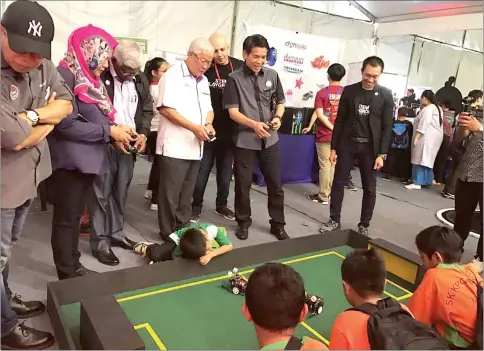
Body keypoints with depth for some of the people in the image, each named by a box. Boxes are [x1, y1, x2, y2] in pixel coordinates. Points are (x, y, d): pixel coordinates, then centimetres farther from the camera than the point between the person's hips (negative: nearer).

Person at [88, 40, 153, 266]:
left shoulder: (141, 80, 8)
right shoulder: (99, 78, -10)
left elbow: (147, 109, 12)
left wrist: (143, 133, -4)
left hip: (129, 144, 6)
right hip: (104, 144, -5)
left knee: (121, 192, 14)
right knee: (101, 193, 1)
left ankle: (116, 233, 27)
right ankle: (100, 242, 9)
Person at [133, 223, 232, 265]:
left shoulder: (212, 229, -39)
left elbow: (229, 246, -32)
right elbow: (174, 256, -24)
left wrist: (210, 254, -46)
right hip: (177, 239, -4)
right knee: (155, 255, -24)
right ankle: (148, 248, 11)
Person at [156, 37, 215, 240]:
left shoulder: (203, 80, 16)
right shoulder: (173, 75, -8)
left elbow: (208, 109, 21)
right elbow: (165, 108, -16)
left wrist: (208, 123, -2)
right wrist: (194, 127, -20)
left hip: (195, 147, 8)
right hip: (174, 146, -7)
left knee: (187, 192, 15)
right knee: (170, 193, 1)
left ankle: (183, 228, 27)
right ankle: (168, 233, 14)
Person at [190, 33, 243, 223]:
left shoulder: (241, 67, -1)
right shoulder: (205, 69, -8)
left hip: (231, 130, 3)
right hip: (209, 129, -3)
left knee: (226, 170, 15)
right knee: (202, 170, 5)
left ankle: (221, 205, 30)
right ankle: (196, 206, 20)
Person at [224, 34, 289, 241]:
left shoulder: (272, 76, 5)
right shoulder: (234, 79, -6)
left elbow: (280, 102, 14)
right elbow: (233, 112, -10)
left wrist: (278, 117, -8)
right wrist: (254, 124, -27)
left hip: (270, 139, 3)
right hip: (245, 139, -3)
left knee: (275, 183, 9)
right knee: (243, 184, 7)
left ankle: (277, 224, 24)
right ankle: (243, 223, 26)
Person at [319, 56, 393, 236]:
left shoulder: (385, 95, -1)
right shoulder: (349, 91, 1)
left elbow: (387, 126, -2)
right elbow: (340, 120, 3)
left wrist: (382, 154, -8)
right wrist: (333, 147, 0)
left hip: (370, 147, -1)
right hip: (347, 143, 1)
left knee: (369, 188, 6)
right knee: (338, 183, 4)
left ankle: (364, 225, 19)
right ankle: (334, 221, 18)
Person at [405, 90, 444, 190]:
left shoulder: (427, 109, -12)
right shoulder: (438, 108, 18)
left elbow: (423, 124, -20)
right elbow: (438, 124, 17)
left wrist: (416, 137, -21)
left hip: (427, 137, -10)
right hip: (435, 137, 10)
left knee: (420, 159, -9)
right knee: (426, 159, 16)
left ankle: (417, 183, -11)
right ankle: (428, 180, 21)